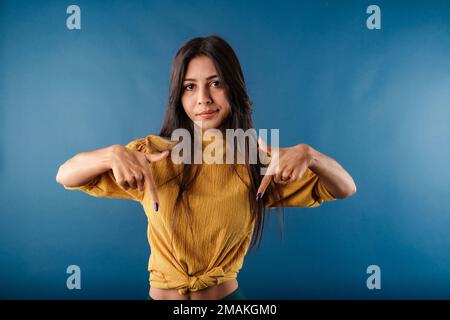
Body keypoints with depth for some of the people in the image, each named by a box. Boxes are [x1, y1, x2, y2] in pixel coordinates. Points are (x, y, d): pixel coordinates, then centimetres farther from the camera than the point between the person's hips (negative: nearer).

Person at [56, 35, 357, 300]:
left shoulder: (258, 161, -10)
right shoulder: (153, 152, -11)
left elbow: (345, 189, -8)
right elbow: (65, 176, -11)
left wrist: (308, 154, -28)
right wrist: (113, 154, -31)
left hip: (227, 294, 0)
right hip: (160, 293, 1)